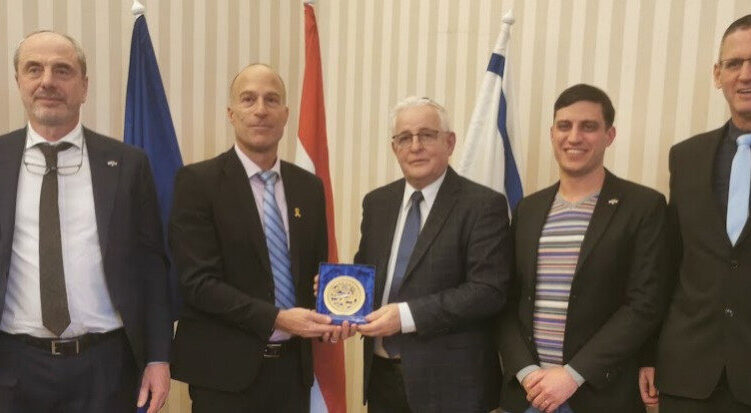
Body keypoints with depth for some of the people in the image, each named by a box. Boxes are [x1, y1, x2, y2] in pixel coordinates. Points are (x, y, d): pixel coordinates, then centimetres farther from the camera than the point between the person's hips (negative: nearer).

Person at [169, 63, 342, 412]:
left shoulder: (309, 187, 6)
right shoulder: (197, 181, -8)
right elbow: (198, 281, -14)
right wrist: (275, 318, -20)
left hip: (293, 364, 5)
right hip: (226, 368, -4)